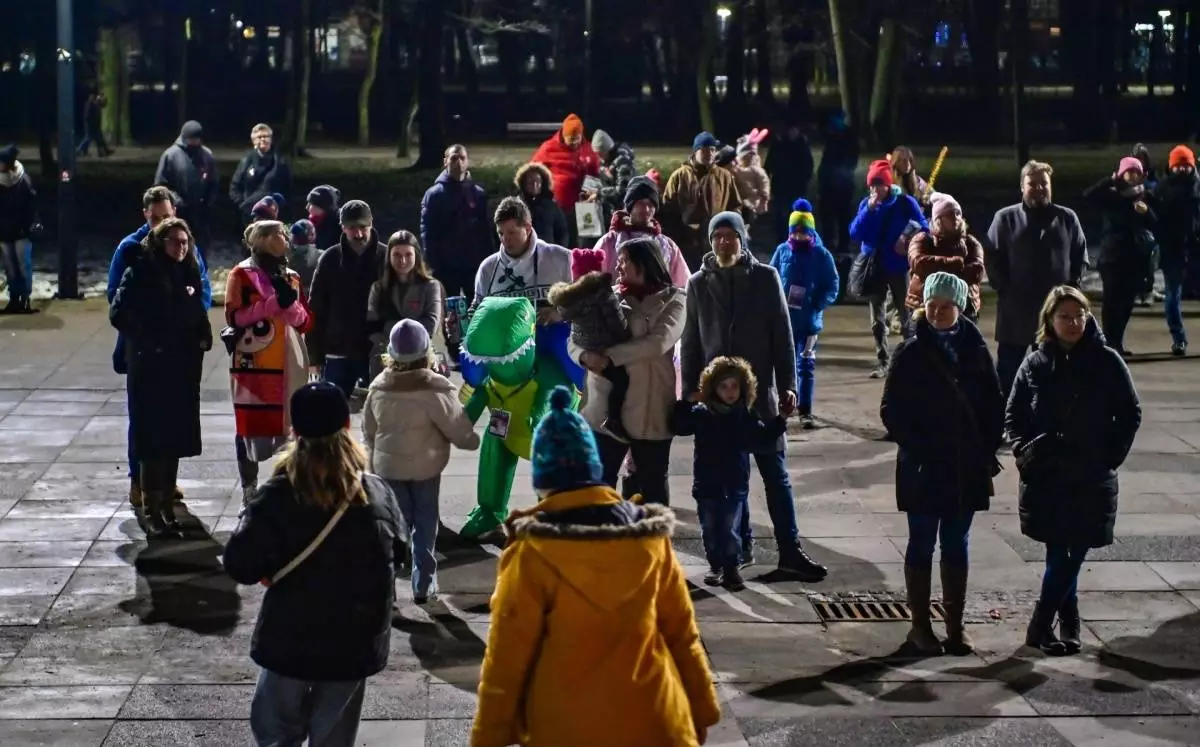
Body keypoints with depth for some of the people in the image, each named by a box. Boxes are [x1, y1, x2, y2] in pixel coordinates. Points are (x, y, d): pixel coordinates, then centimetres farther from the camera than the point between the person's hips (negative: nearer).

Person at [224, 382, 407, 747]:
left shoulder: (277, 497, -18)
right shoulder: (379, 494, -9)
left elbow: (240, 566, -18)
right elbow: (397, 552, 7)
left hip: (290, 641, -2)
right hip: (355, 644, 2)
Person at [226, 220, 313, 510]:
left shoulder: (292, 276, 16)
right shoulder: (242, 274, -1)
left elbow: (306, 322, 11)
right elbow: (235, 317, -12)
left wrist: (291, 305, -9)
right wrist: (274, 303, -17)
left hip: (289, 366, 5)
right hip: (253, 366, -5)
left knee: (288, 430, 4)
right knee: (251, 430, -3)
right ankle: (249, 494, 7)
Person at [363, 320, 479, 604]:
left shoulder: (378, 388, -5)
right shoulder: (435, 389, -19)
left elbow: (369, 432, 6)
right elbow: (457, 428, -12)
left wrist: (373, 462, 19)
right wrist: (472, 440, 10)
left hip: (388, 466, 3)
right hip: (425, 467, -3)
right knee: (425, 525, 10)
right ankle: (423, 584, 13)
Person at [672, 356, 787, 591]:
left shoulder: (746, 417, 0)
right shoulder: (701, 414, -3)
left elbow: (761, 438, 5)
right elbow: (678, 426, -5)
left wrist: (780, 421, -4)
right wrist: (685, 403, -14)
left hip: (735, 486, -1)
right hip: (707, 485, 1)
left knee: (731, 530, 0)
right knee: (710, 529, 9)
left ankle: (732, 568, 10)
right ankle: (715, 566, 23)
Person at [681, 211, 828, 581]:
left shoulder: (765, 278, 0)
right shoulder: (699, 284, 4)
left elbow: (782, 335, -1)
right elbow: (690, 343, 7)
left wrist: (787, 385, -6)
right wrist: (690, 391, 2)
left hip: (759, 391, -2)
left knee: (775, 472, 0)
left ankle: (790, 549, 2)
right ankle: (740, 545, 17)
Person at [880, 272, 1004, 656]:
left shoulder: (974, 349, 0)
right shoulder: (911, 352, -7)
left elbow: (993, 404, 5)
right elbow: (891, 409, -6)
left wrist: (987, 450, -2)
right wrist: (914, 447, -14)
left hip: (966, 467, 3)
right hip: (923, 467, -2)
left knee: (956, 545, 11)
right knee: (922, 545, 6)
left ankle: (955, 625, 19)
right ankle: (920, 625, 14)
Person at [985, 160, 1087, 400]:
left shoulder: (1067, 218, 6)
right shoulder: (1005, 218, 0)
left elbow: (1080, 256, 10)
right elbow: (991, 258, 0)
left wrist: (1071, 287, -2)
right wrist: (1005, 290, -8)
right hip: (1016, 309, -2)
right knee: (1008, 367, 2)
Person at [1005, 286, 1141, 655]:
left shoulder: (1107, 362, -3)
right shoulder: (1035, 365, 1)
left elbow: (1131, 414, 3)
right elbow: (1013, 415, 8)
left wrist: (1112, 456, -5)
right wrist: (1025, 451, -6)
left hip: (1091, 480, -1)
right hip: (1046, 478, 1)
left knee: (1070, 556, -4)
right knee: (1059, 556, 6)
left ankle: (1040, 626, 2)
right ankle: (1068, 626, 17)